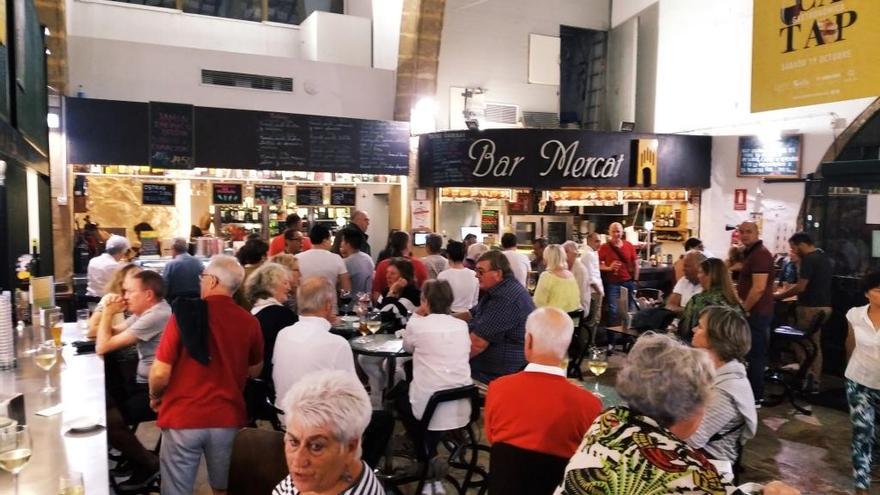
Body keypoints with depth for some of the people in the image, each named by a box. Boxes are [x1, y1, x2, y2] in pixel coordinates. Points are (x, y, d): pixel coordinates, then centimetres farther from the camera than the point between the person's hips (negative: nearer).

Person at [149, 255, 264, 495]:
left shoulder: (185, 315, -14)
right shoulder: (249, 322, -7)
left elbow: (160, 373, -13)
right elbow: (254, 371, 9)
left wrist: (155, 396, 8)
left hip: (183, 417, -2)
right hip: (228, 417, 3)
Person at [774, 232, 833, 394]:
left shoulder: (809, 259, -16)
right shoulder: (823, 257, 14)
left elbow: (801, 287, -19)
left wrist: (779, 295, -7)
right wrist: (789, 291, 17)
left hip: (811, 307, -10)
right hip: (823, 306, 10)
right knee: (814, 345, 14)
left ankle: (809, 379, -1)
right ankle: (814, 381, 18)